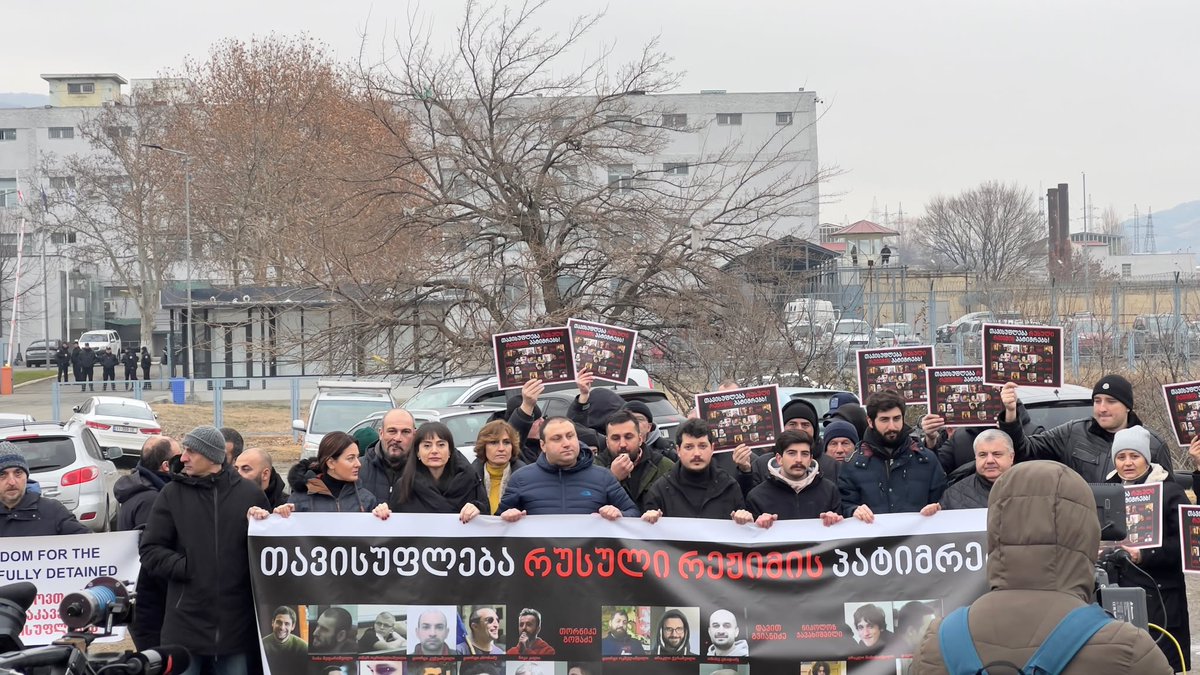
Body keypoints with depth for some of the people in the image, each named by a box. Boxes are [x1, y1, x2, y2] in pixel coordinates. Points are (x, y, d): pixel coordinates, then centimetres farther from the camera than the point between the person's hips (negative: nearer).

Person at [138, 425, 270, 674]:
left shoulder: (250, 494, 3)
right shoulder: (173, 493, 4)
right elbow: (151, 551, 2)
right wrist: (187, 568, -10)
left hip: (236, 624, 0)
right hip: (186, 623, 0)